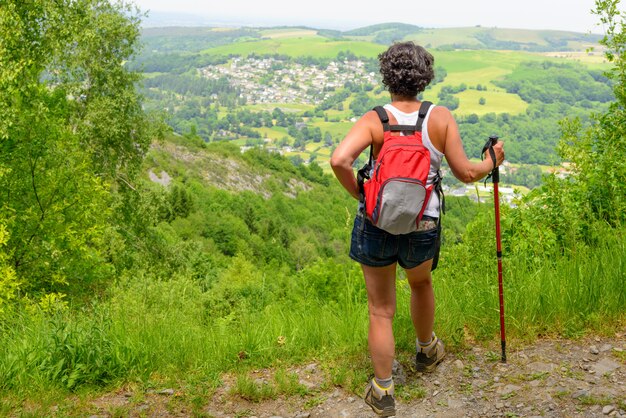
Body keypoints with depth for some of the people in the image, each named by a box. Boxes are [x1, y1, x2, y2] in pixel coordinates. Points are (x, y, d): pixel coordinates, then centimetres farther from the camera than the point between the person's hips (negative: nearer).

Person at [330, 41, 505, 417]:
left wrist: (358, 192, -10)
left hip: (375, 225, -1)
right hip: (422, 228, 2)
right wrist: (491, 162, 14)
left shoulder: (374, 121, -12)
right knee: (421, 284, 33)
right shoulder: (441, 118, -8)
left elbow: (339, 160, -28)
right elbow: (465, 173, -6)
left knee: (381, 310, 13)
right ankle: (427, 350, 56)